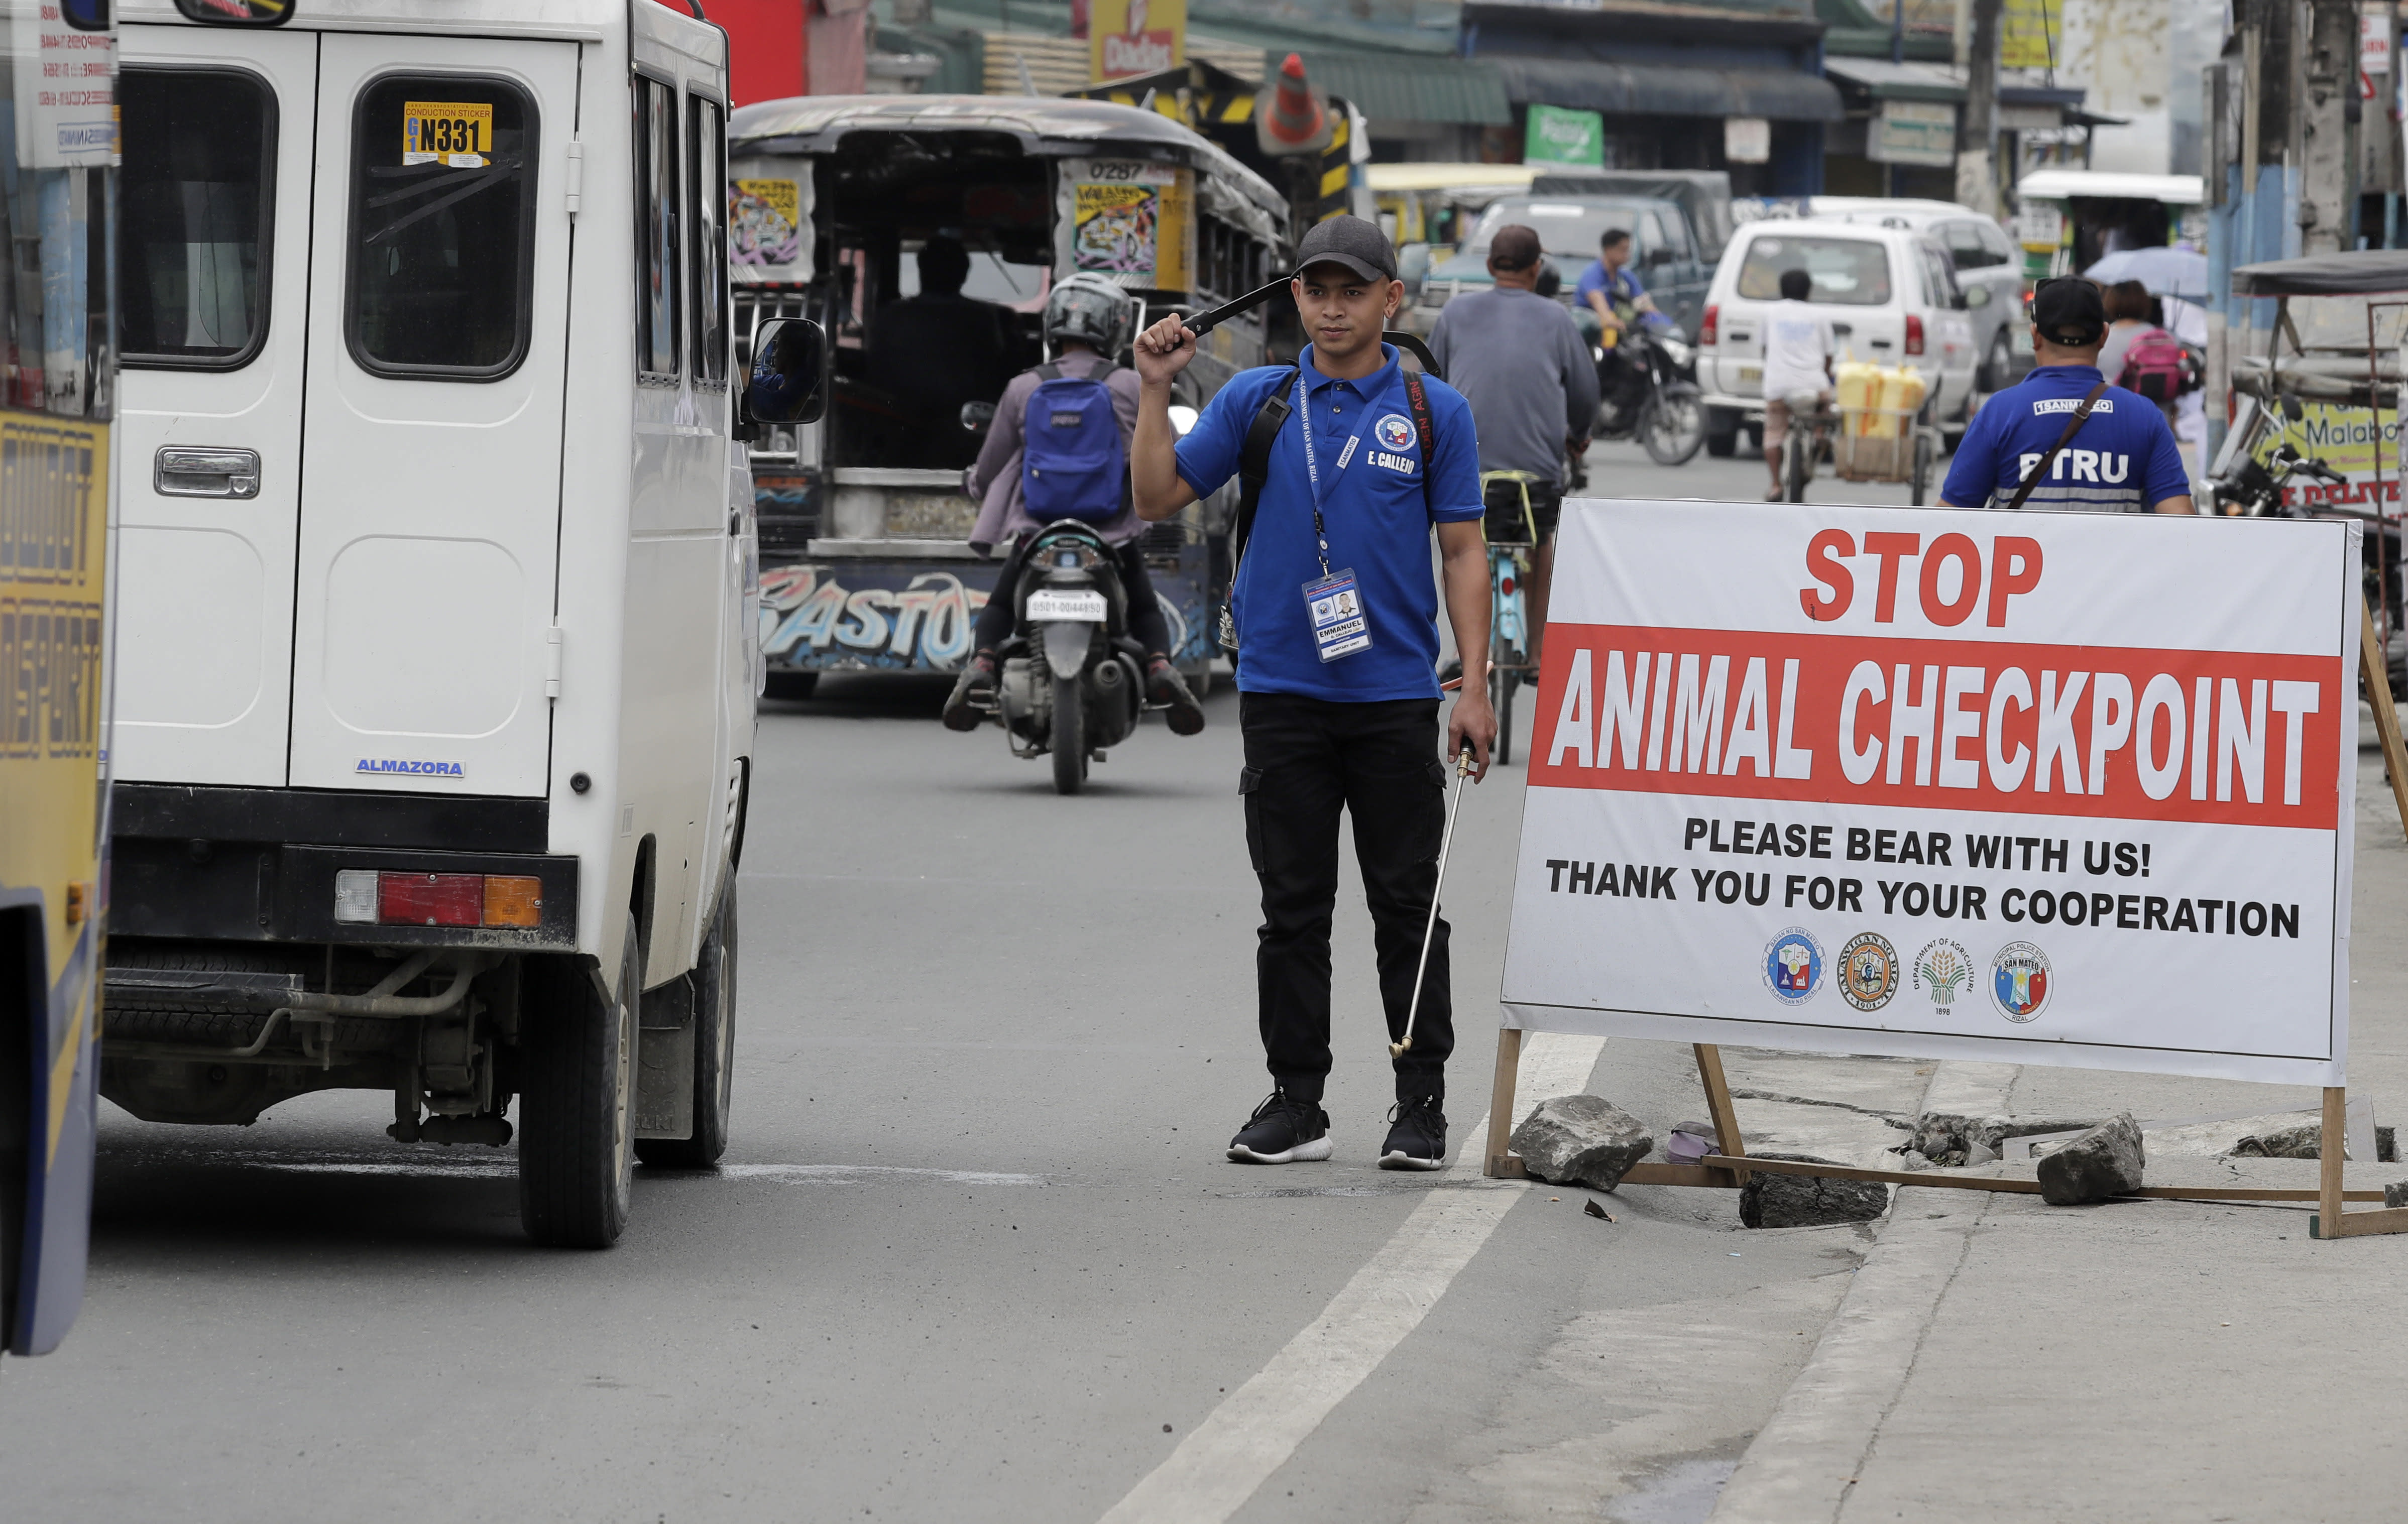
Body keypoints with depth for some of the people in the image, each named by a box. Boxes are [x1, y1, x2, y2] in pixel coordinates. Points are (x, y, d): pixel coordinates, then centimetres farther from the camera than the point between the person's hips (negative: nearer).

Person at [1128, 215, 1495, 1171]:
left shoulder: (1434, 412, 4)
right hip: (1281, 691, 1)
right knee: (1293, 908, 5)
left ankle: (1422, 1103, 8)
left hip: (1396, 697, -1)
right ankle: (1295, 1103, 10)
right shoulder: (1255, 403, 7)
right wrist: (1156, 390, -5)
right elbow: (1158, 498, 7)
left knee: (1406, 907, 2)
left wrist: (1475, 688, -3)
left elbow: (1463, 553, 3)